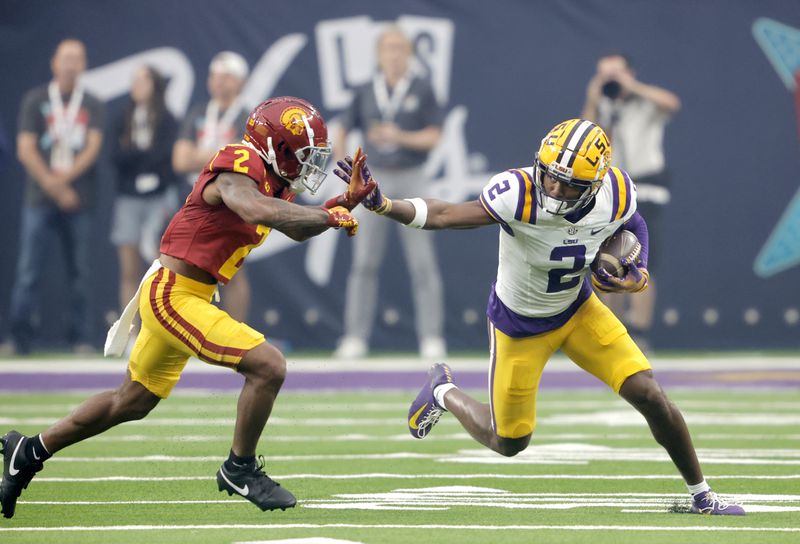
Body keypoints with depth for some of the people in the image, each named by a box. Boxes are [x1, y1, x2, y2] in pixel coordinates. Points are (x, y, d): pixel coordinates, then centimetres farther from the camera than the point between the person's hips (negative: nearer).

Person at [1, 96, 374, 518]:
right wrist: (329, 216, -30)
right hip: (172, 294, -10)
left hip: (180, 295, 10)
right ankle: (239, 468, 1)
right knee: (268, 367, -16)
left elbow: (296, 228, 21)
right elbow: (258, 210, -40)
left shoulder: (271, 180, 9)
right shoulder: (238, 168, -19)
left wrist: (344, 203, 4)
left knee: (133, 402, 22)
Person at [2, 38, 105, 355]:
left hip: (79, 200, 1)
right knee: (29, 270, -6)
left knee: (80, 273, -1)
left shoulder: (93, 106, 11)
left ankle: (81, 339, 2)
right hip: (39, 199, -1)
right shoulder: (35, 101, 8)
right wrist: (52, 184, -10)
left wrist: (64, 177, -13)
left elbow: (93, 148, 0)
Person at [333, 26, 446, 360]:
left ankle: (432, 337, 0)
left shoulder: (422, 91, 1)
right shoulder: (366, 92, 7)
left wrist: (400, 137, -17)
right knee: (364, 261, -1)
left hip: (411, 180, -2)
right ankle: (356, 336, 2)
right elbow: (344, 130, 14)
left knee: (422, 262, -3)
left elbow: (433, 137, -2)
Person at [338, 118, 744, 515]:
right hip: (519, 325, -3)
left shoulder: (616, 196, -21)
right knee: (508, 443, 10)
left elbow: (632, 226, 4)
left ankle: (701, 496, 14)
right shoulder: (520, 195, -36)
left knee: (649, 395, -8)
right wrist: (381, 204, -54)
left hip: (579, 309, 3)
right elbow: (444, 215, -40)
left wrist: (636, 271, -13)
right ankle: (442, 392, 41)